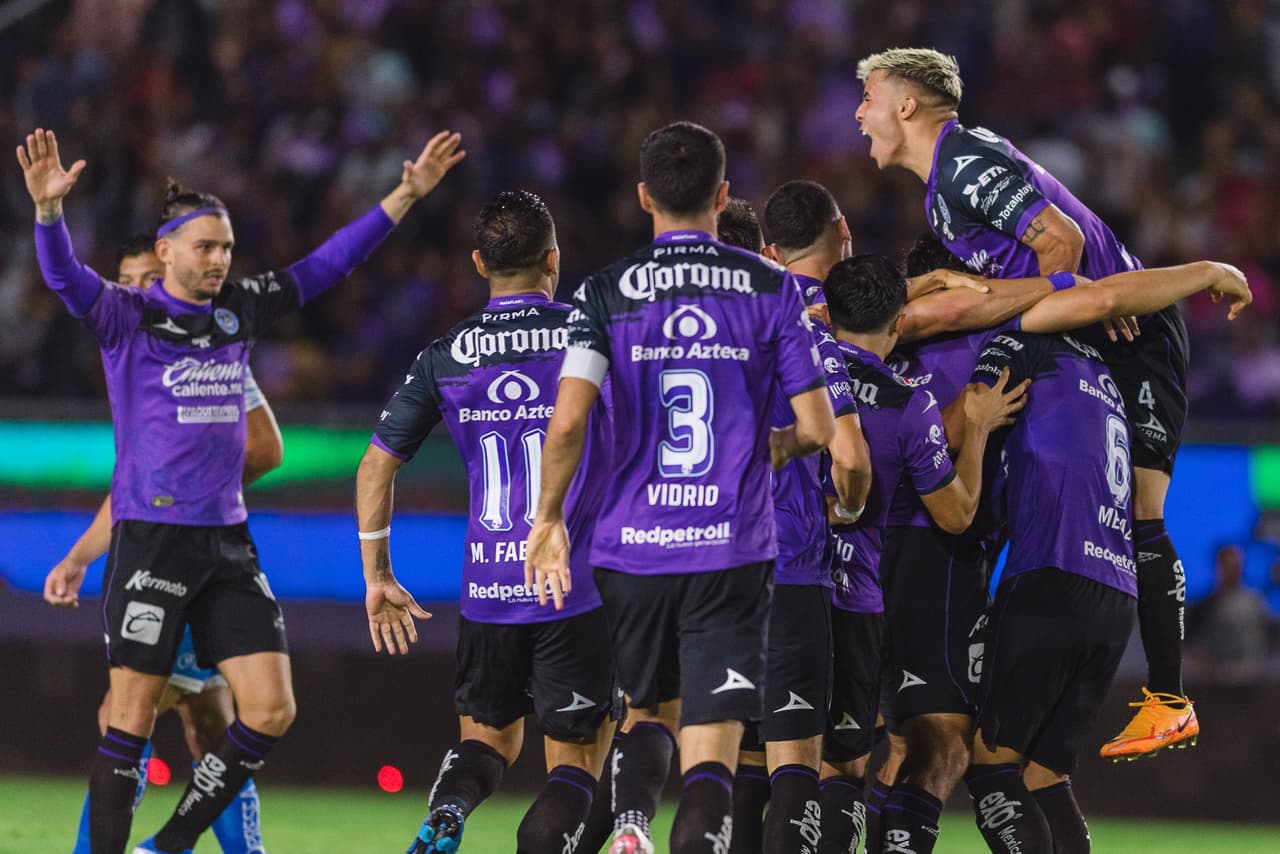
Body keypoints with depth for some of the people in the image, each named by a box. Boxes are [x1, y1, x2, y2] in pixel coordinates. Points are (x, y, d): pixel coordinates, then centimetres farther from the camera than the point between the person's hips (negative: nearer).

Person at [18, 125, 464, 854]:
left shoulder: (241, 309, 9)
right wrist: (49, 208, -42)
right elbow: (66, 277, -23)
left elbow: (327, 265, 17)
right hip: (151, 540, -5)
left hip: (228, 541, 5)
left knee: (271, 712, -2)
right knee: (134, 717, -5)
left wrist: (407, 194, 16)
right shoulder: (127, 317, -5)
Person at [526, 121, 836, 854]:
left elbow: (568, 420, -10)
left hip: (633, 547, 1)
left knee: (647, 712, 26)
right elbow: (819, 429, -1)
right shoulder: (773, 289, 2)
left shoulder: (607, 292, 1)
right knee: (711, 750, -4)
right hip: (734, 550, -1)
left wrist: (549, 519, 4)